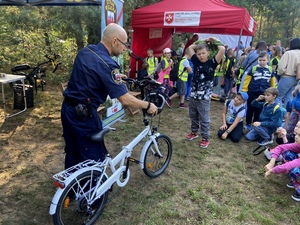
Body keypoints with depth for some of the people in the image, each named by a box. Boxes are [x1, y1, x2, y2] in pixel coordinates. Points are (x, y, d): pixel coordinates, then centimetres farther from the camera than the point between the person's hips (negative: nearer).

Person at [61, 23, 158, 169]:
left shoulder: (85, 50, 4)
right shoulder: (106, 64, -22)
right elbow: (125, 99, -22)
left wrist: (115, 76, 29)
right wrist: (148, 106, -8)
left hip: (68, 109, 9)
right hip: (83, 114, -9)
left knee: (72, 153, 23)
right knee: (94, 158, 8)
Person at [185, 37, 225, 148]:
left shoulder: (212, 63, -8)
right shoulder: (196, 61, 2)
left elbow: (222, 49, -19)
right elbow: (190, 47, 11)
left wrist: (215, 41, -3)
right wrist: (203, 42, 10)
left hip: (204, 98, -4)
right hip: (193, 95, 5)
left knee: (204, 119, 6)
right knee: (193, 116, 20)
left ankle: (205, 138, 20)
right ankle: (194, 132, 40)